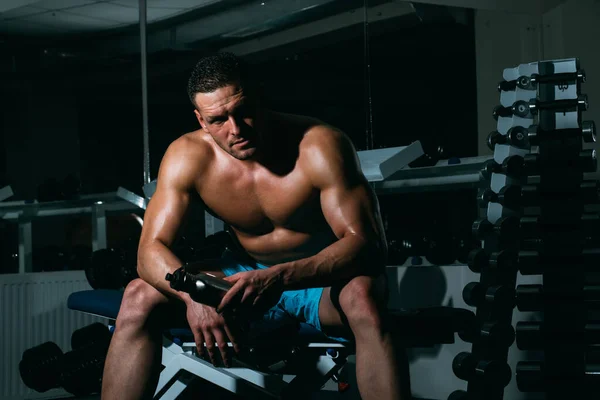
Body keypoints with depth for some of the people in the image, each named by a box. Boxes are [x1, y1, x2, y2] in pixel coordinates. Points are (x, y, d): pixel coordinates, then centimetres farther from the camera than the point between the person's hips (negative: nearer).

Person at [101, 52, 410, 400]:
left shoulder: (321, 146, -23)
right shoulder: (187, 156, -13)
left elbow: (365, 242, -28)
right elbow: (152, 249, -15)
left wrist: (280, 278, -44)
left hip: (323, 278, -3)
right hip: (250, 275, 4)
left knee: (363, 295, -39)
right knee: (140, 296, -16)